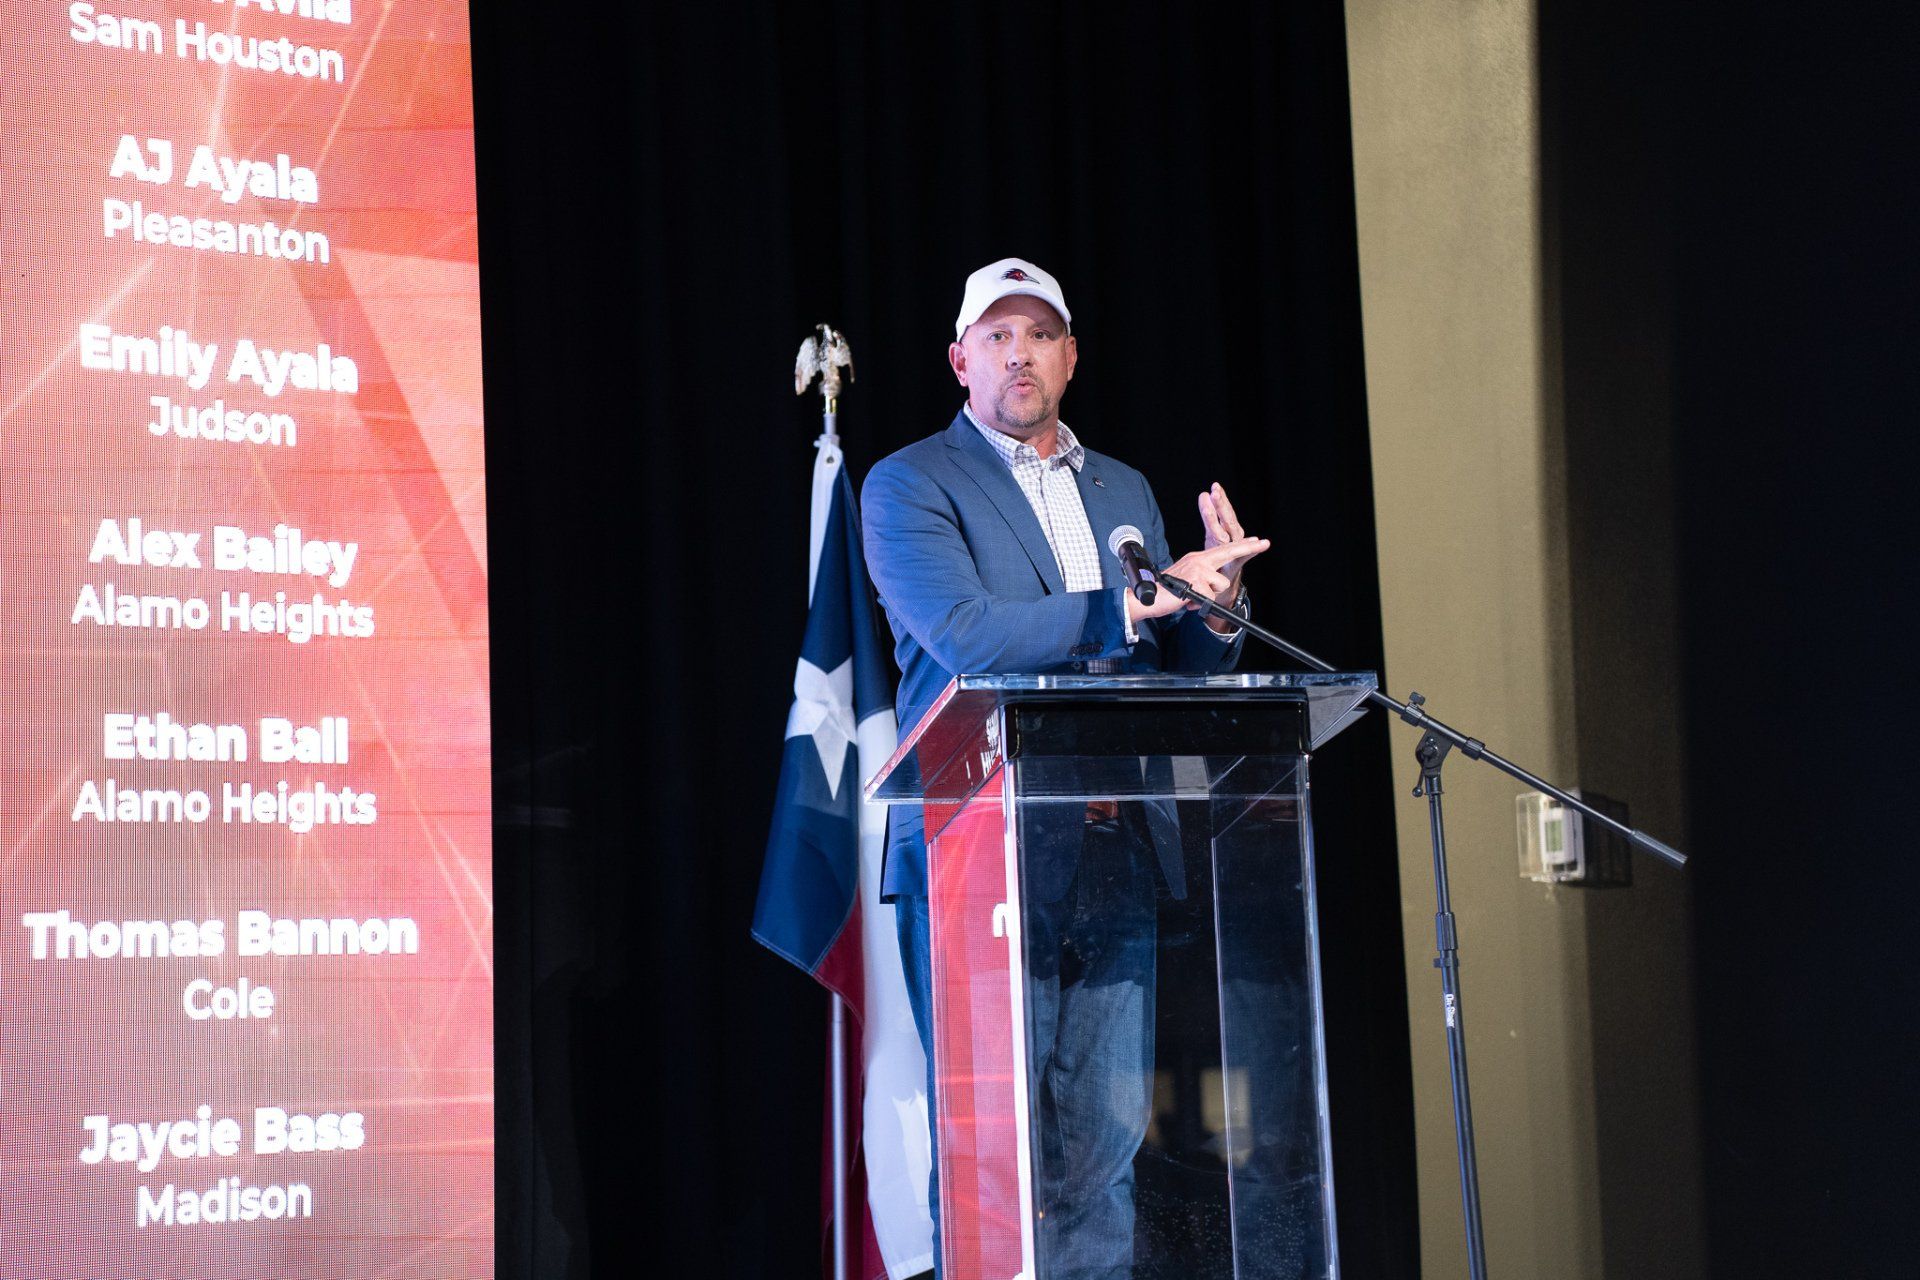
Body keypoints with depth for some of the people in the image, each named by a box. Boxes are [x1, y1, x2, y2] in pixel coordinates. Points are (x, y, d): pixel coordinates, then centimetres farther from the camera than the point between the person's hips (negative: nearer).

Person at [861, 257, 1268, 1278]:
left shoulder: (1125, 492, 20)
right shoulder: (910, 485, 2)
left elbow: (1183, 672, 19)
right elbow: (962, 632, -14)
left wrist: (1216, 603, -4)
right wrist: (1134, 603, -17)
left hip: (1111, 855, 6)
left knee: (1105, 1136, 4)